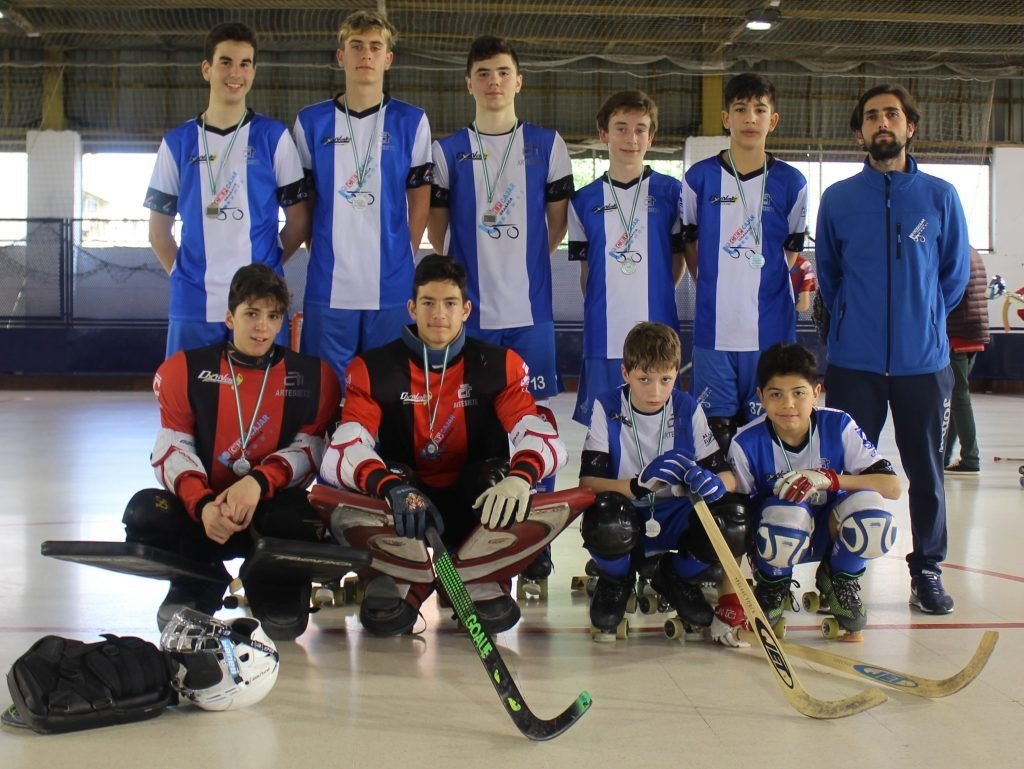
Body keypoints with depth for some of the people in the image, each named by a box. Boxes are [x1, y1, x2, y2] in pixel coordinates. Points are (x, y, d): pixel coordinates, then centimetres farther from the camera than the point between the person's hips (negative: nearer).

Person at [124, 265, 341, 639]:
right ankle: (199, 584, 4)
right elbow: (172, 449, -6)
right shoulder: (185, 370, 0)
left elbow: (309, 449, -5)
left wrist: (258, 482, -26)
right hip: (202, 505, 1)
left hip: (272, 507, -1)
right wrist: (202, 505, -25)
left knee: (305, 520, -36)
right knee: (145, 511, -30)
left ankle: (277, 586, 3)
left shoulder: (312, 376, 1)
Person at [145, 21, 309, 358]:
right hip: (193, 305, 2)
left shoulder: (274, 137, 4)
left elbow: (298, 219, 7)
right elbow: (159, 229, 13)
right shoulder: (177, 142, 9)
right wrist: (181, 274, 3)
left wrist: (267, 267, 2)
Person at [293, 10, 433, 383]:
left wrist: (405, 253, 4)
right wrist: (317, 252, 5)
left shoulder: (412, 121, 6)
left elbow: (420, 198, 9)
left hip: (392, 285, 0)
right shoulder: (311, 121, 7)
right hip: (328, 285, 0)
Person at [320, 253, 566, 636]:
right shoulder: (373, 369, -6)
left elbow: (543, 436, -15)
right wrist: (392, 488, -41)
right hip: (402, 511, -1)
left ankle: (481, 579, -13)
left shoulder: (500, 366, -2)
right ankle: (394, 580, -12)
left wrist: (519, 476, -40)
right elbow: (342, 451, -19)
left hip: (475, 512, 1)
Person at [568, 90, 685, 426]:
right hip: (604, 336, 1)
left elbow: (678, 258, 10)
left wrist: (654, 295, 4)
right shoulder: (584, 201, 8)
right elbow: (585, 269, 12)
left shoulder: (671, 192, 4)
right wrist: (600, 308, 5)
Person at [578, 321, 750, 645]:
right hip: (626, 521, -2)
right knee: (604, 520, -38)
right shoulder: (607, 408, -11)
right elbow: (587, 482, -19)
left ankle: (676, 579, 9)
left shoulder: (688, 409, -4)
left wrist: (712, 482, -32)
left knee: (733, 523, -28)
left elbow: (727, 474, -6)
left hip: (675, 519, 2)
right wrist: (638, 485, -38)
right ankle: (615, 583, 3)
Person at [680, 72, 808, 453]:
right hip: (714, 329, 0)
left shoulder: (791, 183, 4)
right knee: (715, 427, 3)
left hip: (771, 327, 1)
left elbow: (791, 251, 13)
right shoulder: (699, 178, 2)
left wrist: (764, 288, 10)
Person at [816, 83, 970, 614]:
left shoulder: (940, 196, 2)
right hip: (854, 363, 0)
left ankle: (927, 569, 19)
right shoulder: (837, 199, 3)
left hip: (924, 360, 0)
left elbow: (955, 273, 10)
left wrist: (922, 318, 13)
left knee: (926, 471, 6)